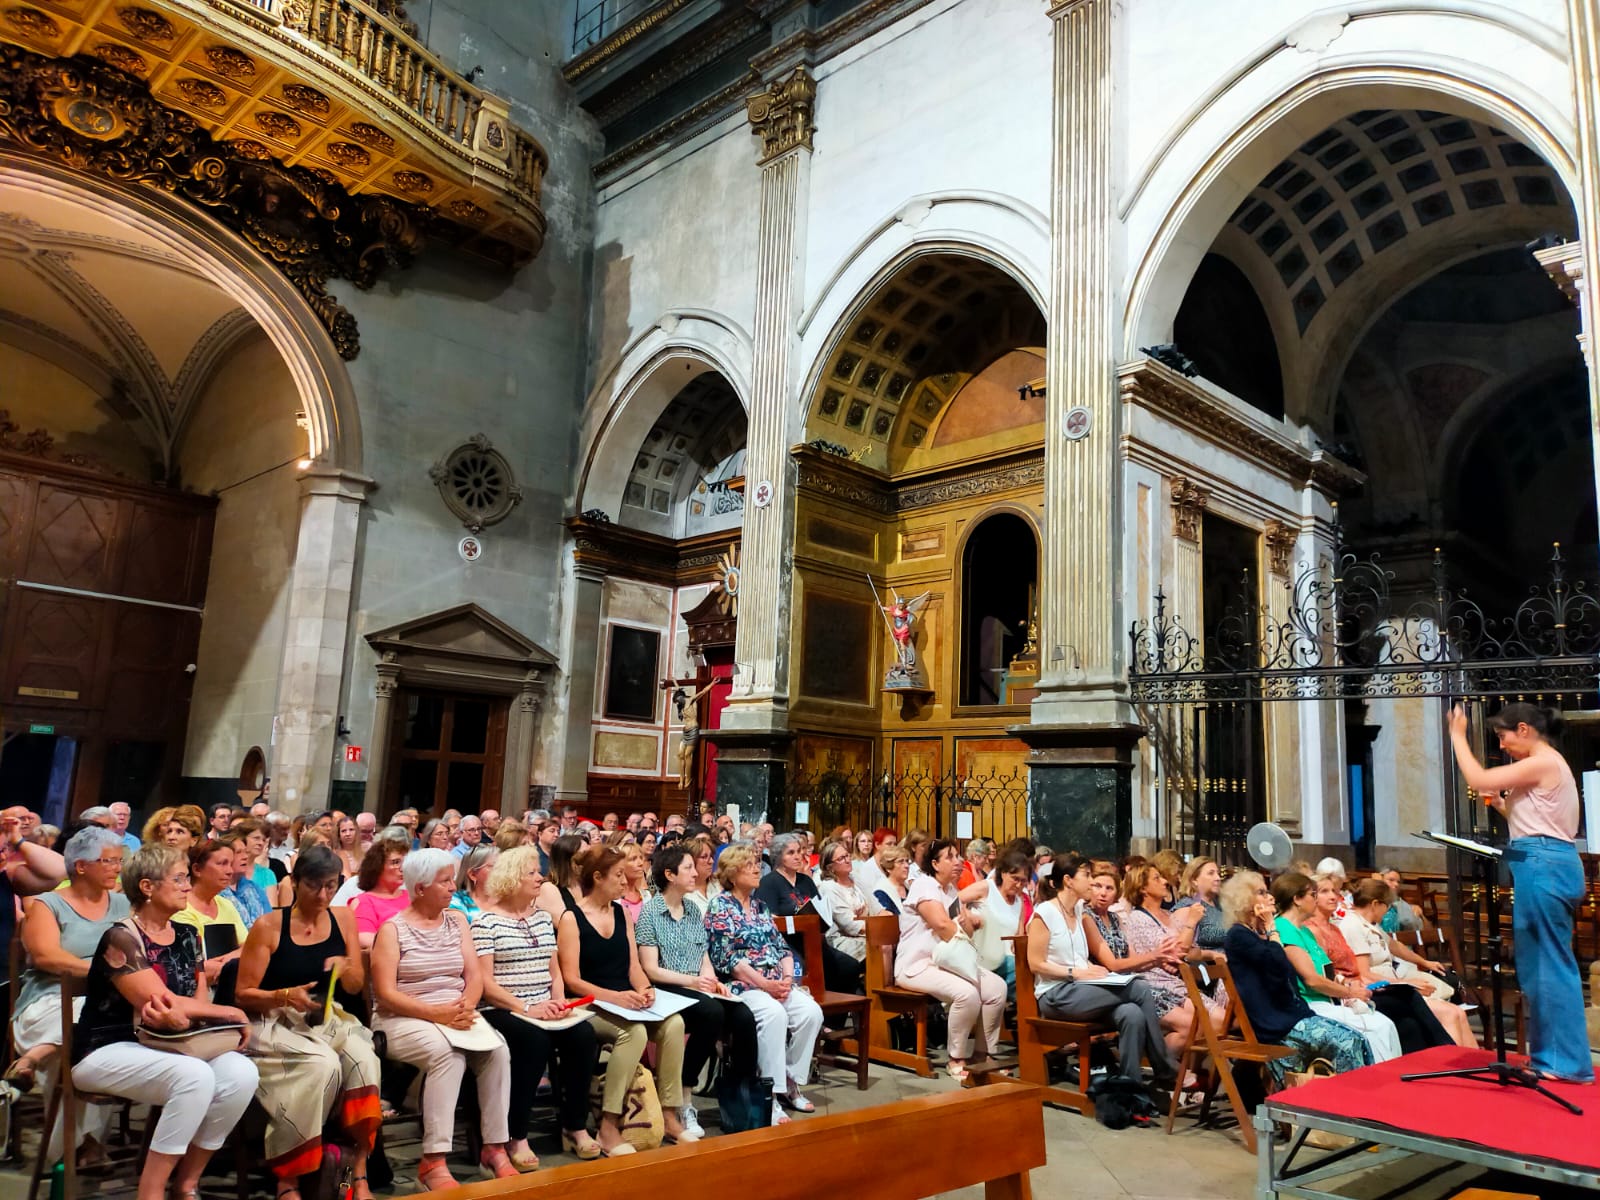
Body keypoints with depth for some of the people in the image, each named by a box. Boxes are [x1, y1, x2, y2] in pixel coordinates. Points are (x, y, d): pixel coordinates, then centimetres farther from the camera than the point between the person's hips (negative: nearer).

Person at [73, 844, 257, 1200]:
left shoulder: (187, 936, 9)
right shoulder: (122, 938, -14)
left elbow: (200, 1002, 5)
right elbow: (163, 1002, -19)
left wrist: (177, 1013, -21)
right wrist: (233, 1013, -10)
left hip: (163, 1049, 6)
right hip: (107, 1051, -6)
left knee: (240, 1072, -22)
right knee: (196, 1075, -34)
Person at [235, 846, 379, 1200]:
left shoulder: (343, 918, 6)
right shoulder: (268, 927, -6)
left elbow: (356, 987, 11)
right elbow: (243, 995, -4)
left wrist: (345, 968, -12)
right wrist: (286, 995, -22)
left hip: (329, 1018, 4)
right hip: (276, 1023, -3)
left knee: (364, 1059, -29)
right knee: (323, 1064, -33)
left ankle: (359, 1171, -18)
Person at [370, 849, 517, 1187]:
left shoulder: (457, 920, 12)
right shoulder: (392, 928, -3)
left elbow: (474, 978, 7)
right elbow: (386, 994, -12)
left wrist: (466, 1006, -16)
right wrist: (438, 1014, -22)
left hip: (456, 1016, 5)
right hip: (405, 1019, -4)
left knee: (498, 1051, -23)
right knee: (448, 1055, -34)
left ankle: (495, 1147, -14)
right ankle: (433, 1161, -30)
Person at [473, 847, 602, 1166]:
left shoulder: (543, 917, 16)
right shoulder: (487, 921, -4)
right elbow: (485, 981, -11)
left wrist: (559, 1001, -4)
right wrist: (525, 1009, -20)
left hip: (544, 1011, 6)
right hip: (503, 1011, -6)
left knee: (583, 1034, -20)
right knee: (535, 1040, -33)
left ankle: (575, 1126, -8)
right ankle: (517, 1137, -20)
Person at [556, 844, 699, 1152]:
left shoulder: (622, 913, 13)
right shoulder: (571, 919, -5)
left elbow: (633, 965, 12)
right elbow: (572, 979, -11)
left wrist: (645, 988, -10)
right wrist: (614, 996, -24)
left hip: (626, 1003, 6)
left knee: (674, 1023, -21)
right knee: (634, 1032, -34)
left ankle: (670, 1115, -11)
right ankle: (608, 1127, -23)